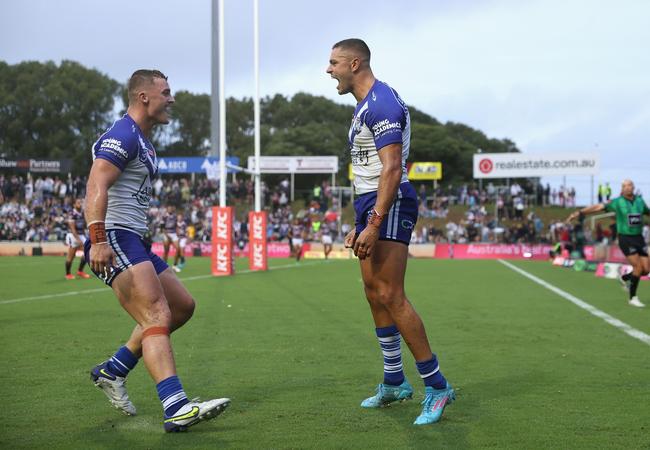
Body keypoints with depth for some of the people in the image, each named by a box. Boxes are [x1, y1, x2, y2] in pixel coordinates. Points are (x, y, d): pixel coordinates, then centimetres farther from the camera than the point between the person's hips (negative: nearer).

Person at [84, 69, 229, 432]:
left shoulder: (144, 142, 23)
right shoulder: (123, 136, -9)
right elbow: (96, 188, -21)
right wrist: (98, 240, -31)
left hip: (134, 242, 11)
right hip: (114, 241, -11)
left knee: (183, 306, 14)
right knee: (157, 317, -20)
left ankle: (112, 371, 18)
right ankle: (177, 409, -31)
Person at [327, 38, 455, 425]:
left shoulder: (380, 103, -14)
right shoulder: (365, 104, 19)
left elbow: (392, 168, -22)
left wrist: (374, 224, -26)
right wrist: (362, 224, 23)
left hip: (390, 204, -11)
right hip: (372, 203, 11)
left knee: (390, 295, -14)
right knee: (375, 293, 12)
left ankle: (437, 386, -9)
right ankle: (394, 383, 21)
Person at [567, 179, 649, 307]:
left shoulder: (640, 201, 7)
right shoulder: (618, 202, -6)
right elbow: (598, 207, -13)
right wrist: (580, 212, -23)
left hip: (639, 238, 5)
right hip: (625, 238, -5)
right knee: (638, 267, -14)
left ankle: (625, 278, 29)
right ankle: (633, 298, 3)